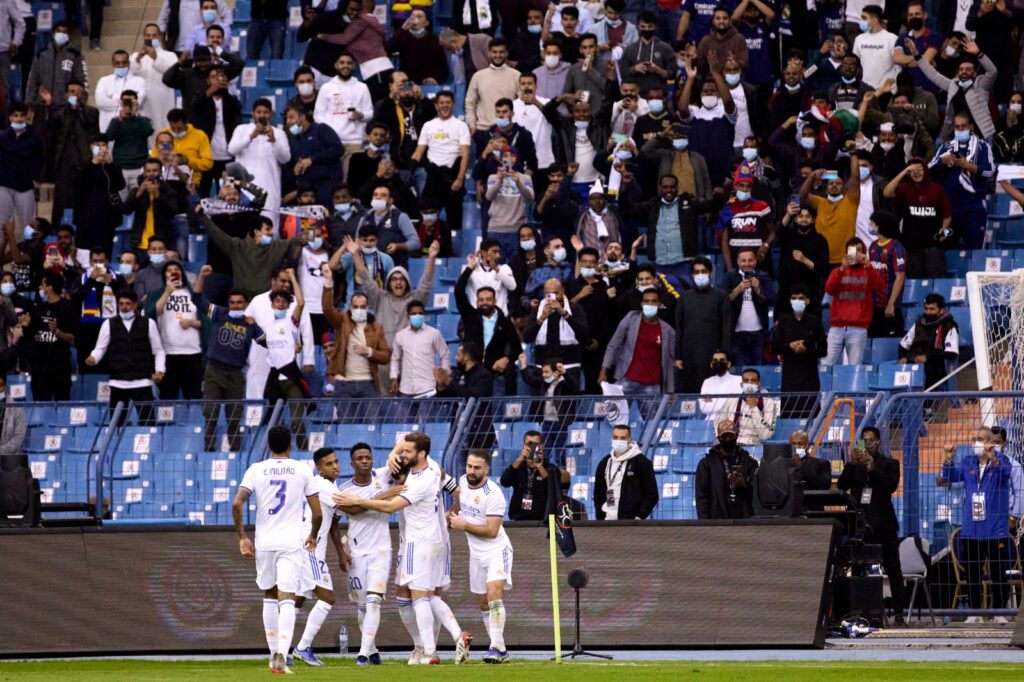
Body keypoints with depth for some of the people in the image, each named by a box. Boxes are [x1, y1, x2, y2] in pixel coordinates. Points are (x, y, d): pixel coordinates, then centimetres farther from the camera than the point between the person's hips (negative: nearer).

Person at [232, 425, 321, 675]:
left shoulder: (256, 470, 3)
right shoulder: (302, 470, 1)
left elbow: (237, 504, -9)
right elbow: (317, 513, 1)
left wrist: (242, 537, 1)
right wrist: (313, 537, 19)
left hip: (264, 542, 2)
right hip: (291, 543, -2)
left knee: (270, 597, 18)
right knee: (287, 599, -7)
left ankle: (274, 653, 22)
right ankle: (281, 655, -23)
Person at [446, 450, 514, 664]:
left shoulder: (493, 495, -23)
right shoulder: (463, 481, 0)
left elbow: (492, 531, -26)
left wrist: (464, 525, -21)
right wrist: (450, 514, 27)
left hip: (496, 550, -8)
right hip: (477, 553, 8)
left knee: (494, 594, -24)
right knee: (484, 603, 9)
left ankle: (496, 647, -28)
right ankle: (500, 649, 17)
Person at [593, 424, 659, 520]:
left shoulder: (642, 462, -1)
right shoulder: (604, 463, 14)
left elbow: (652, 494, -3)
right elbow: (598, 494, 20)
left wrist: (639, 517, -12)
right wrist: (600, 519, 9)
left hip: (631, 523, -5)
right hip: (608, 522, 5)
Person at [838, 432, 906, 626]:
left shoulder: (889, 463, 7)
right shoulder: (855, 464, 13)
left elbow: (892, 485, -10)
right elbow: (841, 486, 2)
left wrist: (872, 467, -17)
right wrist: (851, 464, -11)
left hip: (882, 524, -2)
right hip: (859, 523, 2)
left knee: (893, 570, -3)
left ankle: (899, 614, -2)